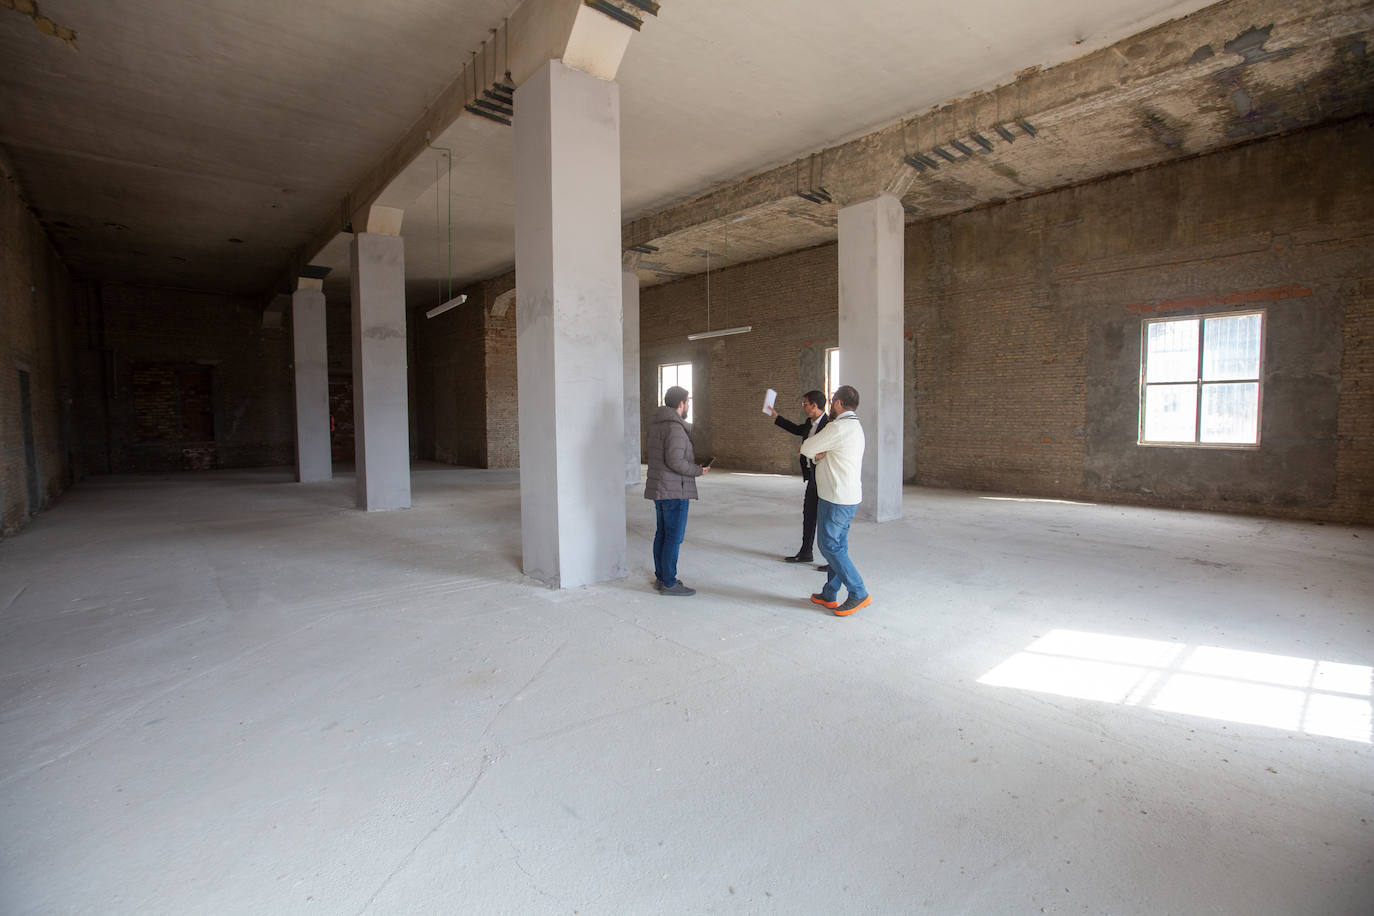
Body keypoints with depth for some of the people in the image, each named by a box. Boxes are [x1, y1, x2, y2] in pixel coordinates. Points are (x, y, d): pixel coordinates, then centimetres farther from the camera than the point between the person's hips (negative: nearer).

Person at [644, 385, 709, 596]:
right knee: (674, 536, -2)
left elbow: (648, 450, 21)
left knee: (662, 533, 16)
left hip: (658, 488, 10)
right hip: (674, 491, -10)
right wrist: (697, 470, -10)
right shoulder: (675, 427, -19)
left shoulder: (656, 425, 11)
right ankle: (669, 583, 4)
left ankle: (661, 577, 26)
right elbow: (675, 461, -25)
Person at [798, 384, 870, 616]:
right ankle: (829, 595, 21)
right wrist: (819, 454, -5)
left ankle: (859, 593, 2)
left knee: (829, 545, -2)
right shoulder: (855, 426, 15)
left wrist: (814, 452, 10)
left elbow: (807, 448, -11)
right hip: (849, 495, 10)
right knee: (838, 545, 13)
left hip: (836, 498, -10)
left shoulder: (838, 427, -18)